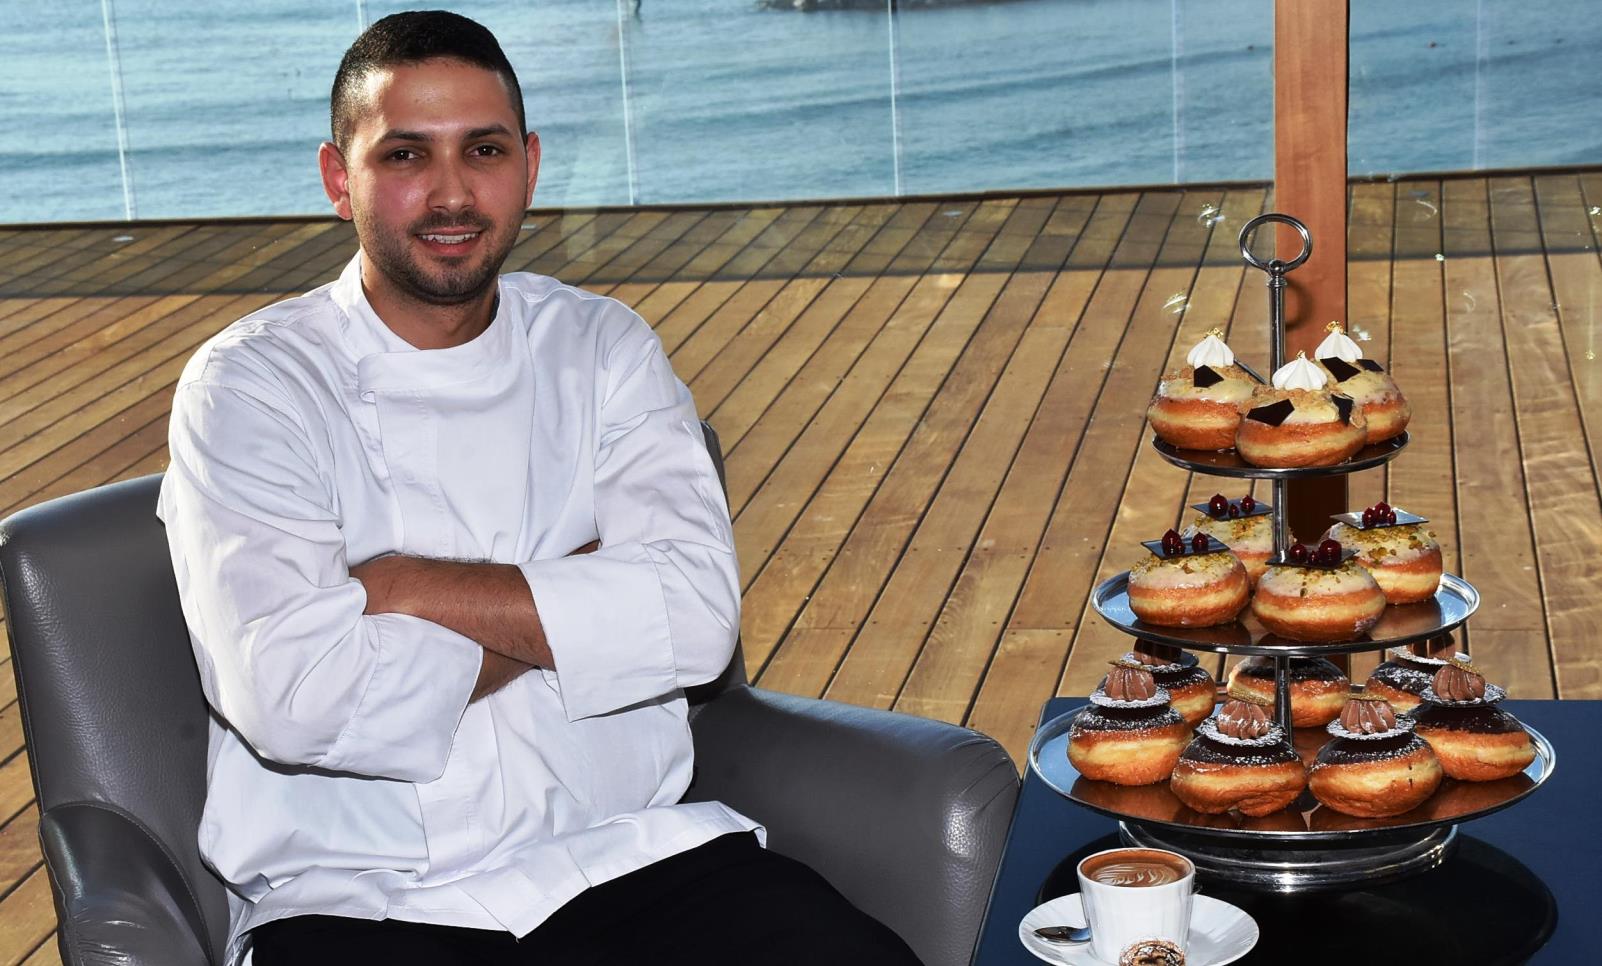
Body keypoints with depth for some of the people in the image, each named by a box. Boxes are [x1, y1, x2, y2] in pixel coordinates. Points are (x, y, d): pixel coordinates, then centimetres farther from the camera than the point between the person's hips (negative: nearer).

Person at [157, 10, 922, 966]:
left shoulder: (600, 347, 9)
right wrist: (572, 605, -6)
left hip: (627, 856, 3)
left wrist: (402, 590, -12)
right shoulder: (252, 384, -1)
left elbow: (695, 614, -7)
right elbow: (293, 697, -16)